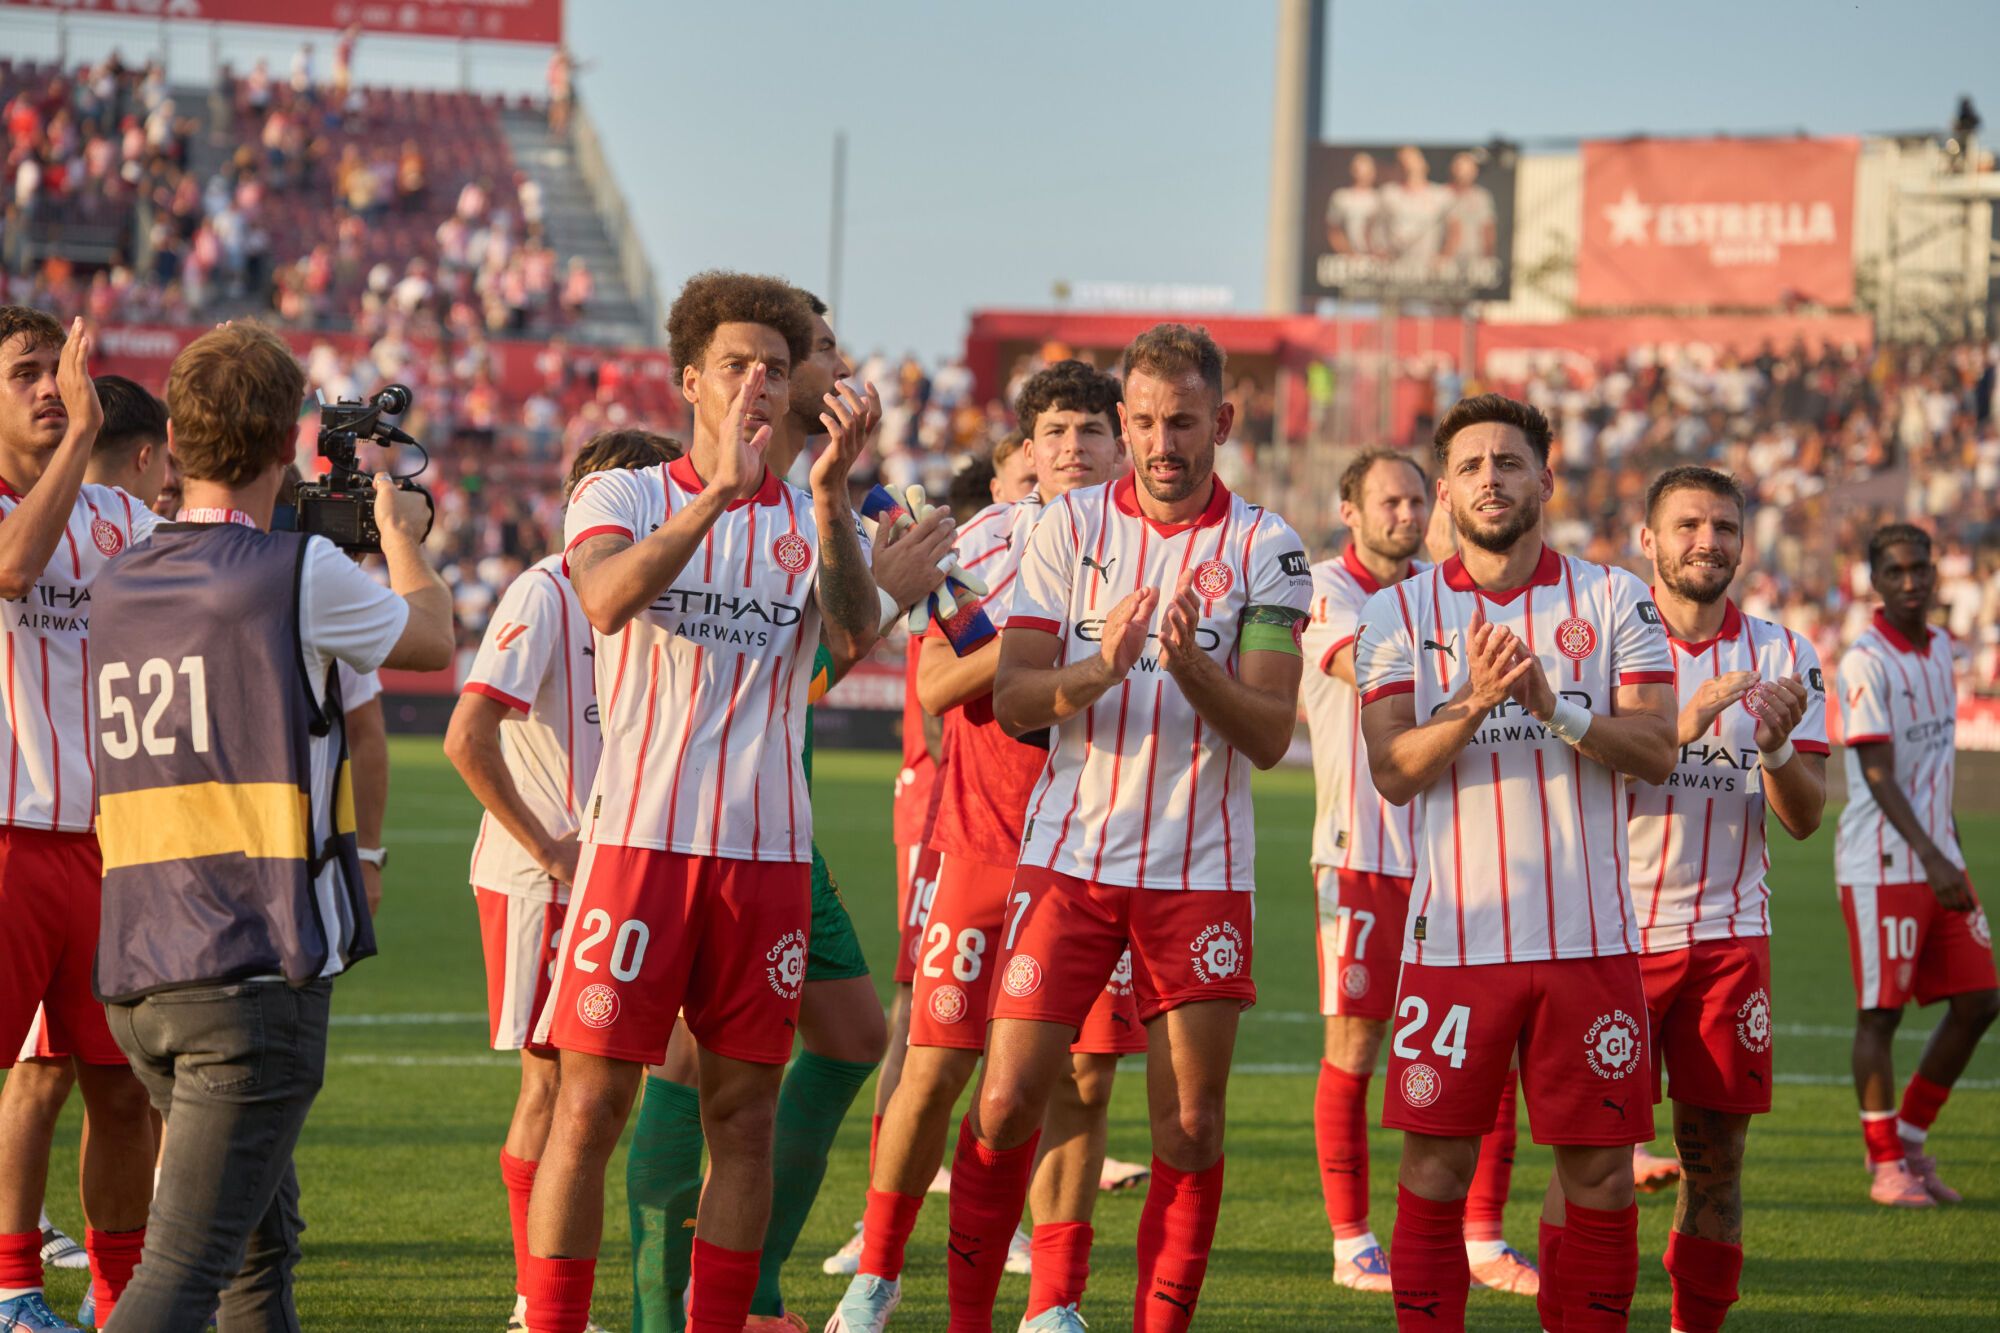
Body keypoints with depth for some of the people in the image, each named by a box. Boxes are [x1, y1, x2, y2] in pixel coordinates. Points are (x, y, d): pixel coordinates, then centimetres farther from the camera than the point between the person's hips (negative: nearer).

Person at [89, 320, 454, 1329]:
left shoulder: (118, 582, 9)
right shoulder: (302, 575, -9)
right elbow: (433, 641, 11)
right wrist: (400, 531, 30)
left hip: (136, 979, 7)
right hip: (256, 978, -7)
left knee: (262, 1244, 21)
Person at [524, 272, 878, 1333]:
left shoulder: (816, 520, 11)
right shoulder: (624, 497, 6)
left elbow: (854, 636, -10)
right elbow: (608, 600, -17)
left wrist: (828, 493, -24)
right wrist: (721, 489, -27)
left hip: (766, 852, 3)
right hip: (638, 840, -3)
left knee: (744, 1113, 5)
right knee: (591, 1104, -5)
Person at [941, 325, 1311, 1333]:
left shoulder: (1264, 549, 1)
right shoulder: (1071, 527, 4)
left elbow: (1270, 734, -4)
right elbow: (1012, 699, -1)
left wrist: (1192, 666, -22)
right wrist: (1102, 668, -20)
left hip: (1201, 871, 0)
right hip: (1068, 857, 0)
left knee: (1191, 1130, -1)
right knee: (1008, 1100, -4)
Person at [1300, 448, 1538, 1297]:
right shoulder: (1325, 590, -3)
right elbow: (1367, 666, -22)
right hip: (1361, 853, -5)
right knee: (1355, 1045, -1)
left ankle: (1482, 1240, 8)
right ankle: (1352, 1243, 9)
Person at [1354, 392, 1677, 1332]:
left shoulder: (1615, 602, 6)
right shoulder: (1398, 613, 6)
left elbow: (1655, 750, -3)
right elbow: (1393, 771, -5)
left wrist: (1555, 707, -19)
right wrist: (1474, 703, -20)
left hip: (1589, 932, 1)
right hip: (1456, 932, -1)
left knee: (1599, 1171, 2)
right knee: (1436, 1166, -2)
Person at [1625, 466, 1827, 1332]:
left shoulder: (1782, 657, 6)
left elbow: (1805, 819, 2)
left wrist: (1774, 749, -20)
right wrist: (1685, 724, -24)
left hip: (1727, 932, 2)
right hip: (1615, 929, -2)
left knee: (1717, 1150, 3)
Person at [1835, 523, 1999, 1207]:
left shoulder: (1939, 646, 11)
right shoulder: (1865, 664, -13)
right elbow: (1878, 775, -19)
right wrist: (1931, 859, -26)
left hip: (1939, 860, 8)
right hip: (1882, 864, -8)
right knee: (1881, 1013, -2)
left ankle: (1911, 1139, 19)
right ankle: (1886, 1164, 6)